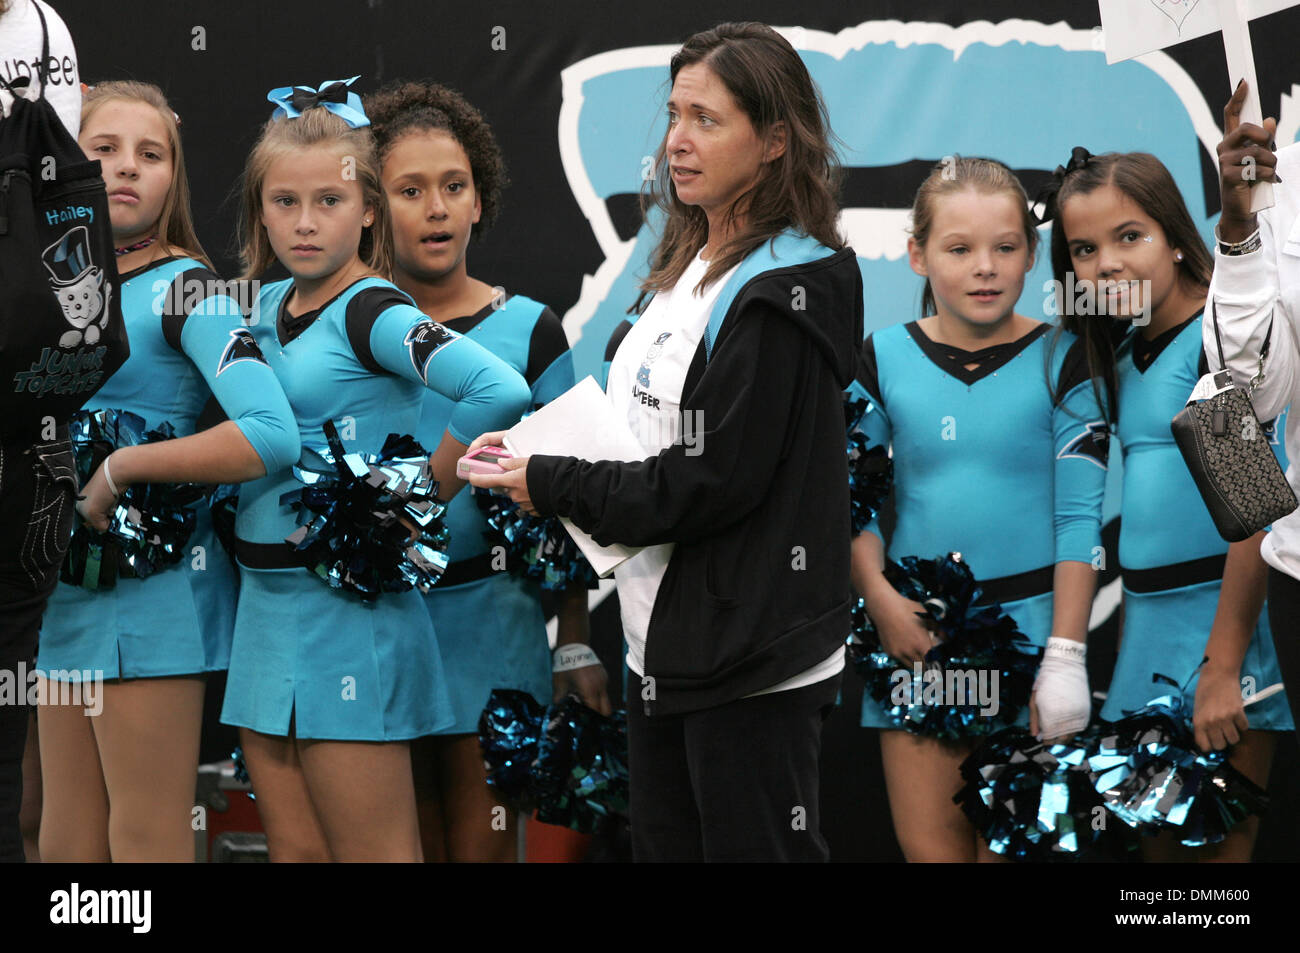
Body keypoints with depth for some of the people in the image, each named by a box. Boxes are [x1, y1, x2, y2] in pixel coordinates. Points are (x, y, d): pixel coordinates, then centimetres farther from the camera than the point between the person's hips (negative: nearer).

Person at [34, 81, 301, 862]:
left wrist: (119, 472, -19)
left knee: (145, 844, -3)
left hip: (154, 592, -8)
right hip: (70, 593, 8)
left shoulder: (185, 290, -10)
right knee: (66, 844, 12)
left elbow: (272, 437, -24)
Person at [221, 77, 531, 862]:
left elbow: (502, 392, -28)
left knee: (374, 853, -4)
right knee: (295, 850, 10)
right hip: (267, 609, 8)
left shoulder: (373, 313, -12)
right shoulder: (266, 305, 11)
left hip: (350, 611, -8)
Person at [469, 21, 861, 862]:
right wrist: (542, 453, 3)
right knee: (663, 846, 14)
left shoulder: (781, 293, -16)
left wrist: (555, 487, -12)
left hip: (755, 661, -9)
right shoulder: (690, 269, 13)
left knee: (752, 849, -2)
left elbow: (715, 482, -20)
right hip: (665, 643, 9)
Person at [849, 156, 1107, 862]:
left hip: (1027, 616, -2)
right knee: (927, 845, 4)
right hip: (913, 626, 2)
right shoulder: (883, 358, 3)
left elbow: (1080, 517, -4)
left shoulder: (1060, 360, -3)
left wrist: (1065, 655, -9)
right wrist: (881, 599, -8)